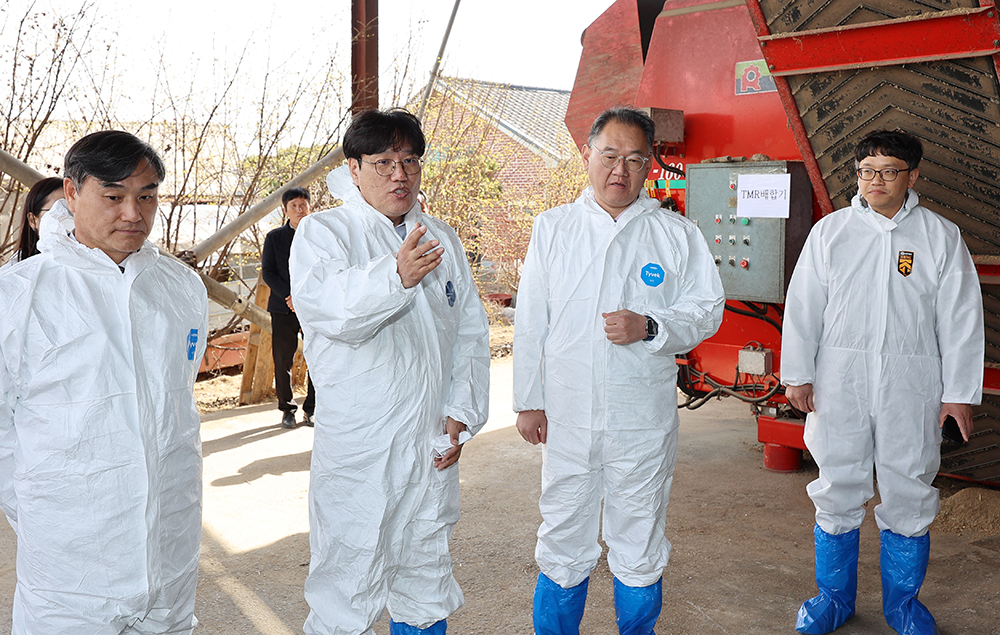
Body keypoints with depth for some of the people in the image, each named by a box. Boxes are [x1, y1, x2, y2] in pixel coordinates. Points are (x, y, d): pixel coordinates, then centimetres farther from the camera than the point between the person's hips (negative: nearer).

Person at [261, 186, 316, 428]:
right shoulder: (274, 237, 8)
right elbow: (268, 272, 2)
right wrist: (290, 296, -12)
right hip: (283, 308, 0)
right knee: (283, 360, 1)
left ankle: (312, 409, 12)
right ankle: (287, 409, 13)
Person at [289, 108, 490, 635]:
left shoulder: (443, 239, 13)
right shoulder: (322, 231, -2)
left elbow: (471, 334, 13)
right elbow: (324, 307, -22)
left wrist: (462, 412, 3)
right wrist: (395, 276, -37)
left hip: (432, 446, 5)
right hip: (355, 449, -5)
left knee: (426, 577, 18)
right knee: (347, 590, 1)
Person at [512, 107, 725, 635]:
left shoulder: (676, 234, 1)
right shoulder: (552, 228, 5)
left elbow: (707, 310, 3)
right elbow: (530, 323, 6)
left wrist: (650, 328, -16)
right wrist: (528, 401, 4)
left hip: (644, 418, 0)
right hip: (566, 414, 1)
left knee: (640, 545, 12)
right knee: (562, 540, 10)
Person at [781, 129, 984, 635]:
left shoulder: (942, 237, 3)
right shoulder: (830, 231, 5)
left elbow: (961, 321, 3)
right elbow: (803, 306, 6)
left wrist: (960, 392, 0)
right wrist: (797, 374, 2)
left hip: (912, 386, 0)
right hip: (839, 381, 1)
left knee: (908, 495, 7)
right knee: (837, 489, 7)